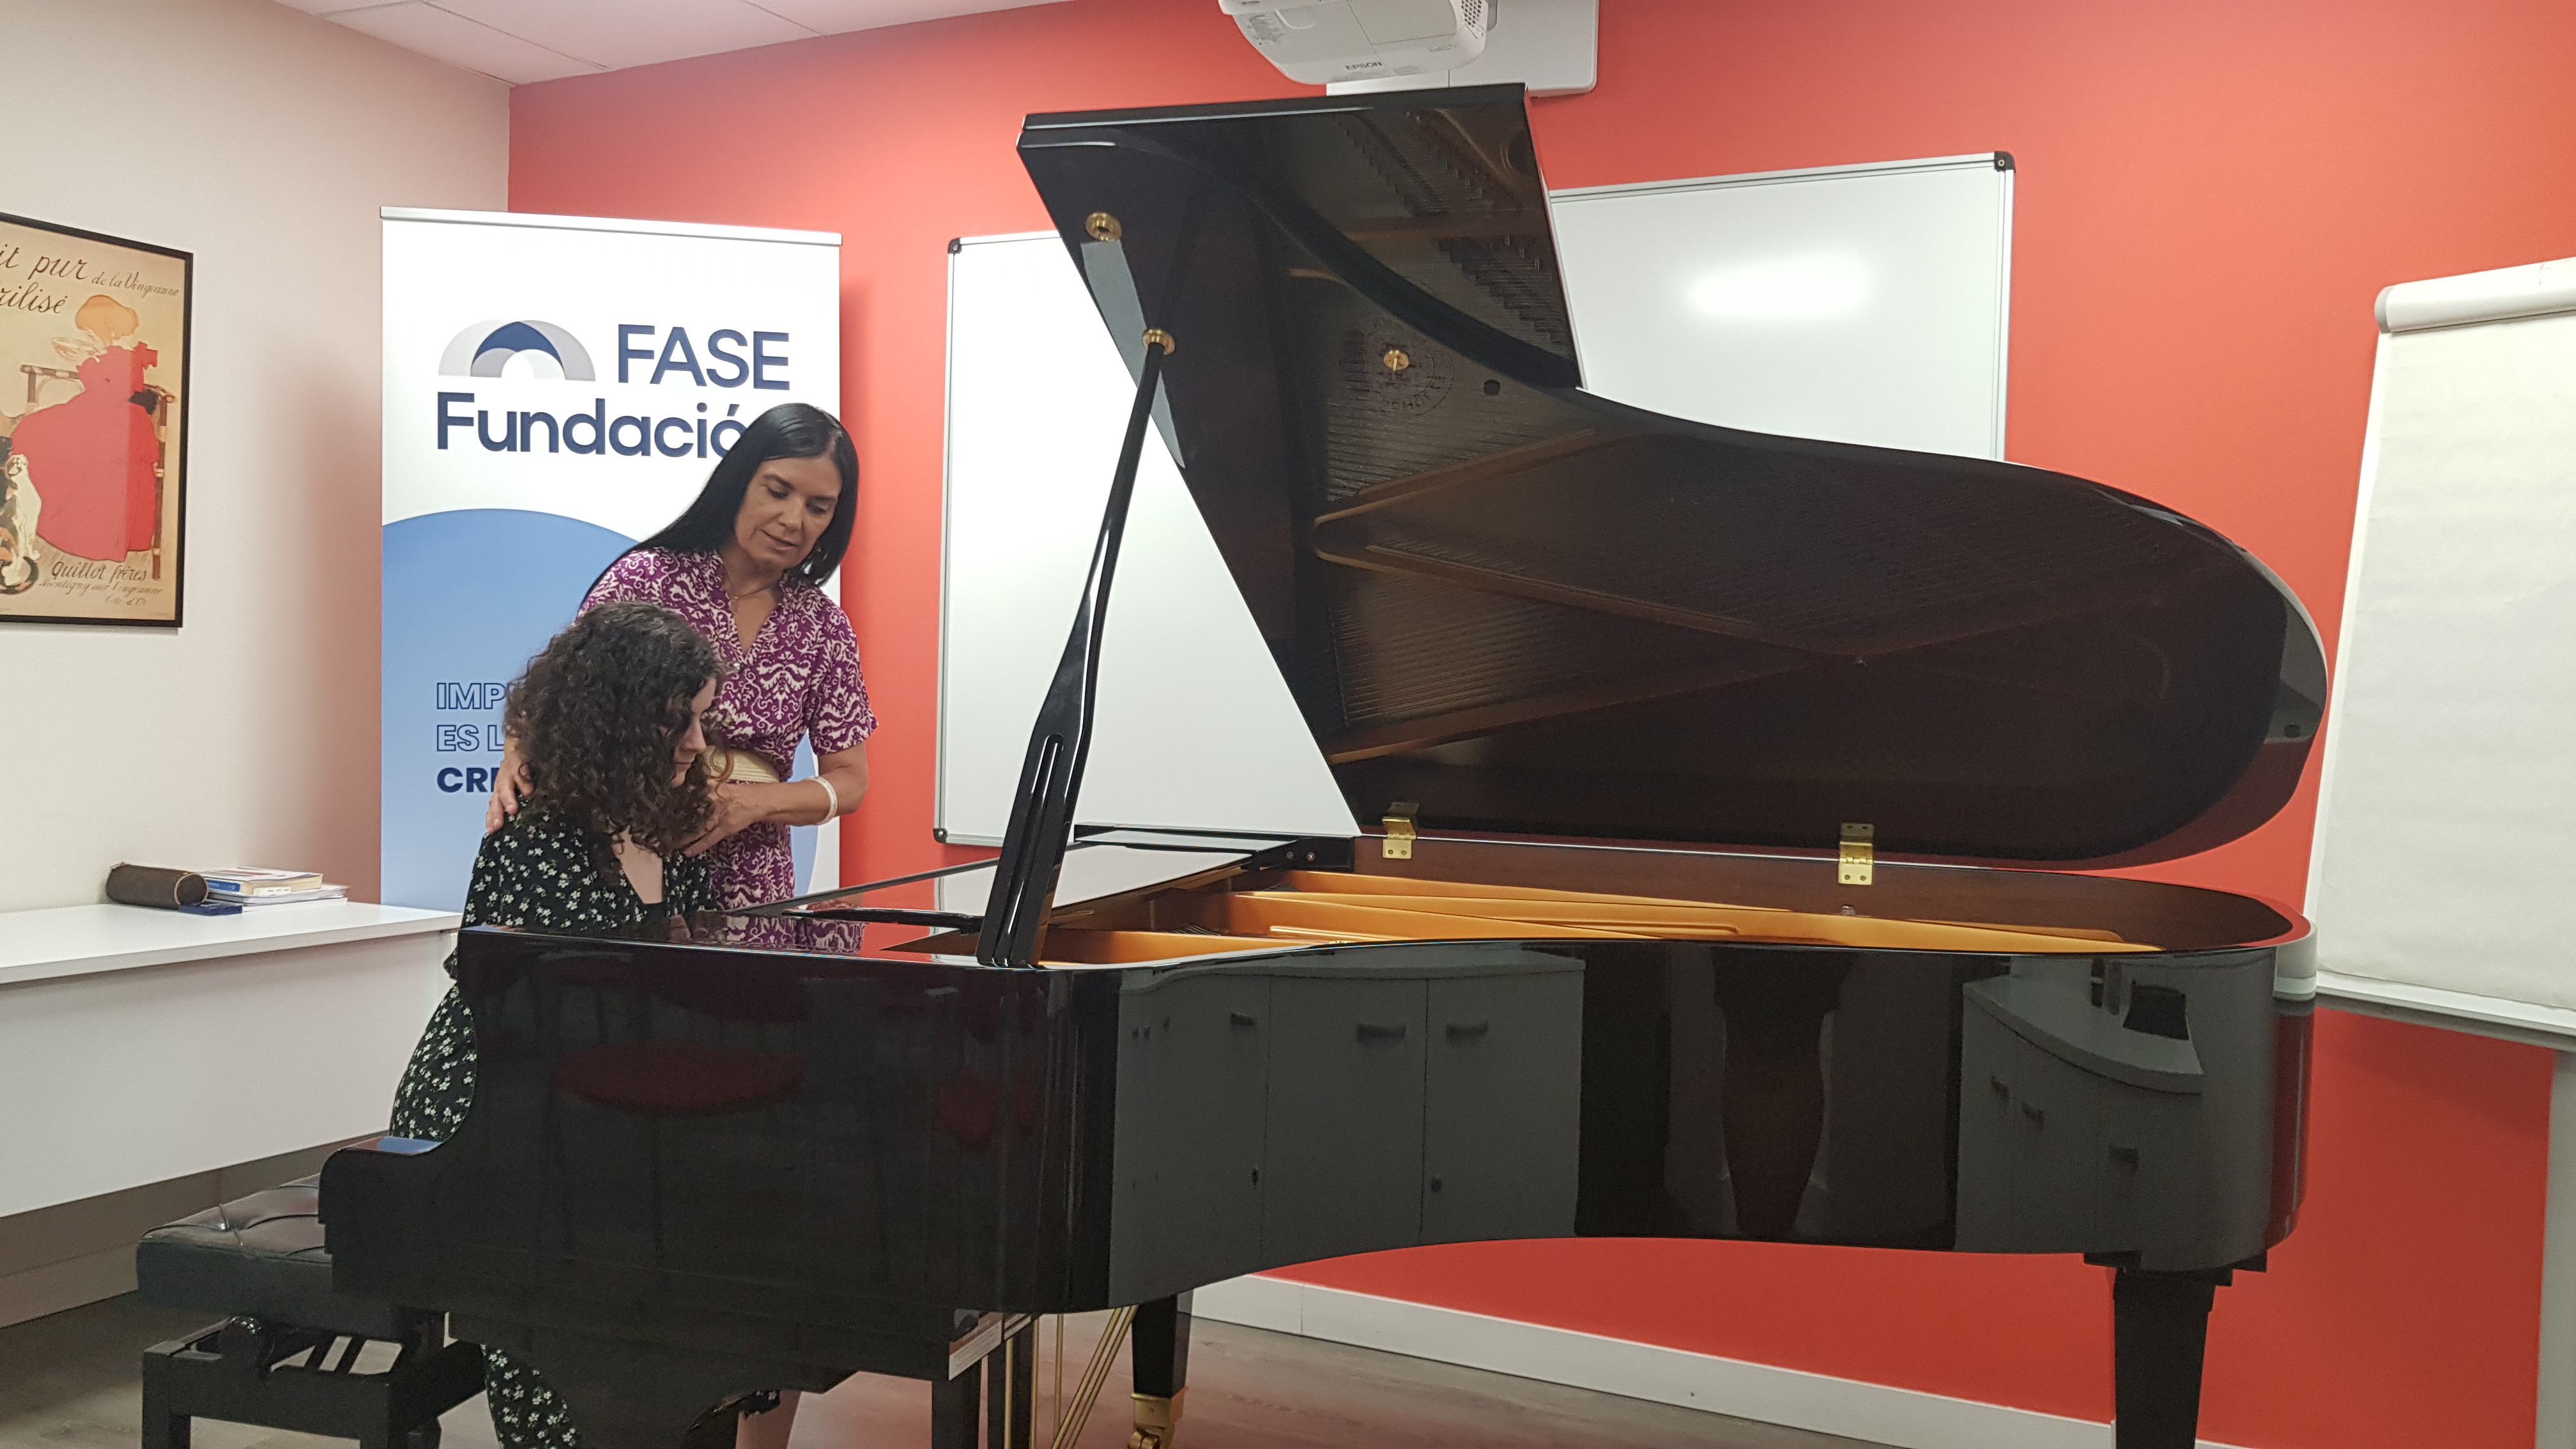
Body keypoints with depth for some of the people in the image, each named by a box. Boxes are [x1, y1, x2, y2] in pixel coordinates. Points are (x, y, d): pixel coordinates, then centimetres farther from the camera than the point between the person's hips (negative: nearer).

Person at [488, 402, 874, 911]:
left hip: (747, 888, 2)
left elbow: (849, 782, 1)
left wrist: (754, 802, -16)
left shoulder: (825, 628, 0)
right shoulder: (646, 577, -6)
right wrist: (518, 754, -25)